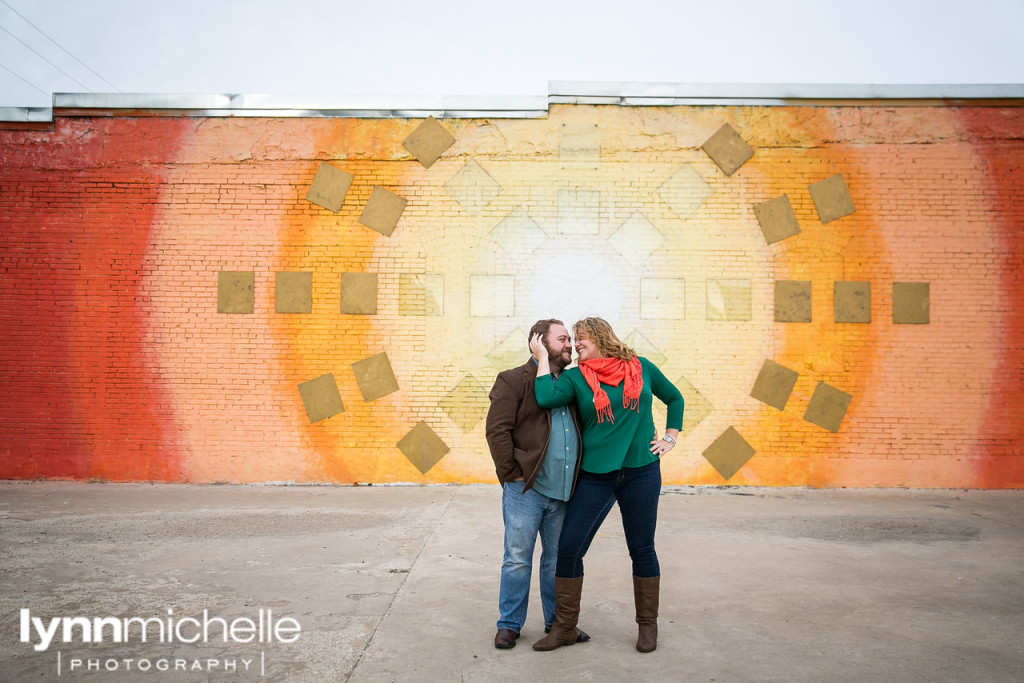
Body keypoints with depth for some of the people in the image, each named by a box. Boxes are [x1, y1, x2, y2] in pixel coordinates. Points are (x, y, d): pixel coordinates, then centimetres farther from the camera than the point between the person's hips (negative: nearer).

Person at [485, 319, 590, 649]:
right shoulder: (514, 381, -4)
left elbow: (585, 429, 22)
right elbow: (497, 429, -11)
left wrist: (578, 479, 13)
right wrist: (512, 472, -13)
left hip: (563, 492, 6)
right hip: (526, 489, -5)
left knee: (558, 559, 15)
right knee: (518, 560, 4)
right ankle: (509, 624, 18)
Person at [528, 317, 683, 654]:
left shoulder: (641, 367, 4)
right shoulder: (576, 377, 1)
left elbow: (674, 398, 17)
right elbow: (545, 398, -19)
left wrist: (670, 438, 8)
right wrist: (543, 358, -10)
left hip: (641, 472, 0)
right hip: (595, 476, 1)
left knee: (642, 549, 9)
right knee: (568, 548, -1)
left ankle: (647, 625, 29)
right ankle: (564, 627, 15)